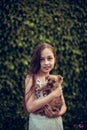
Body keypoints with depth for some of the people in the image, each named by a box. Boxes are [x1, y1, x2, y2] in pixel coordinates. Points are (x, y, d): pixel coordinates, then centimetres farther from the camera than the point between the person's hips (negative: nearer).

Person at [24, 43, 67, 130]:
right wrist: (53, 94, -20)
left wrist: (60, 112, -13)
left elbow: (63, 105, 8)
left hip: (57, 123, 5)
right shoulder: (31, 78, -11)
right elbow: (30, 107, -20)